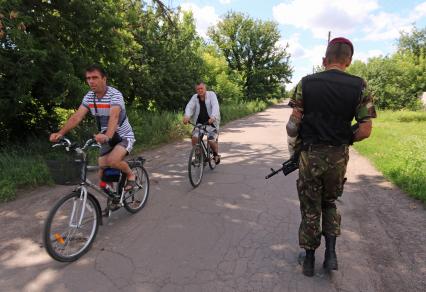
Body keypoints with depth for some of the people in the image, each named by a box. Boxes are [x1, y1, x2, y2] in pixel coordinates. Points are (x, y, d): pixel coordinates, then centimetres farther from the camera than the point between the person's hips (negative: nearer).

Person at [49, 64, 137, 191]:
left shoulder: (115, 95, -22)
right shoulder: (89, 96, -4)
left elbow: (114, 117, -39)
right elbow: (76, 117, -12)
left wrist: (107, 136, -56)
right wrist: (60, 133, -27)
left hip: (124, 137, -6)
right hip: (106, 139, 6)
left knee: (112, 161, -32)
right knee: (103, 177, 3)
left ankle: (130, 175, -3)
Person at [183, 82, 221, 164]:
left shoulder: (211, 95, -8)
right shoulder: (195, 97, 1)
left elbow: (215, 106, -24)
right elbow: (189, 106, -15)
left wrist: (213, 117, -42)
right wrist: (187, 116, -37)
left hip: (211, 122, -3)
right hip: (199, 122, 3)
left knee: (212, 141, -15)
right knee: (194, 137, -19)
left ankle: (216, 154, 18)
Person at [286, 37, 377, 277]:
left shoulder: (306, 83, -5)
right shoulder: (359, 86, -3)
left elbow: (294, 122, -8)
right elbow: (365, 130, -6)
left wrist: (295, 148, 5)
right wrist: (343, 140, 11)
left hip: (310, 155, -1)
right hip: (338, 157, 2)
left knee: (310, 208, 12)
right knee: (330, 203, 24)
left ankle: (309, 260, 24)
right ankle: (331, 253, 17)